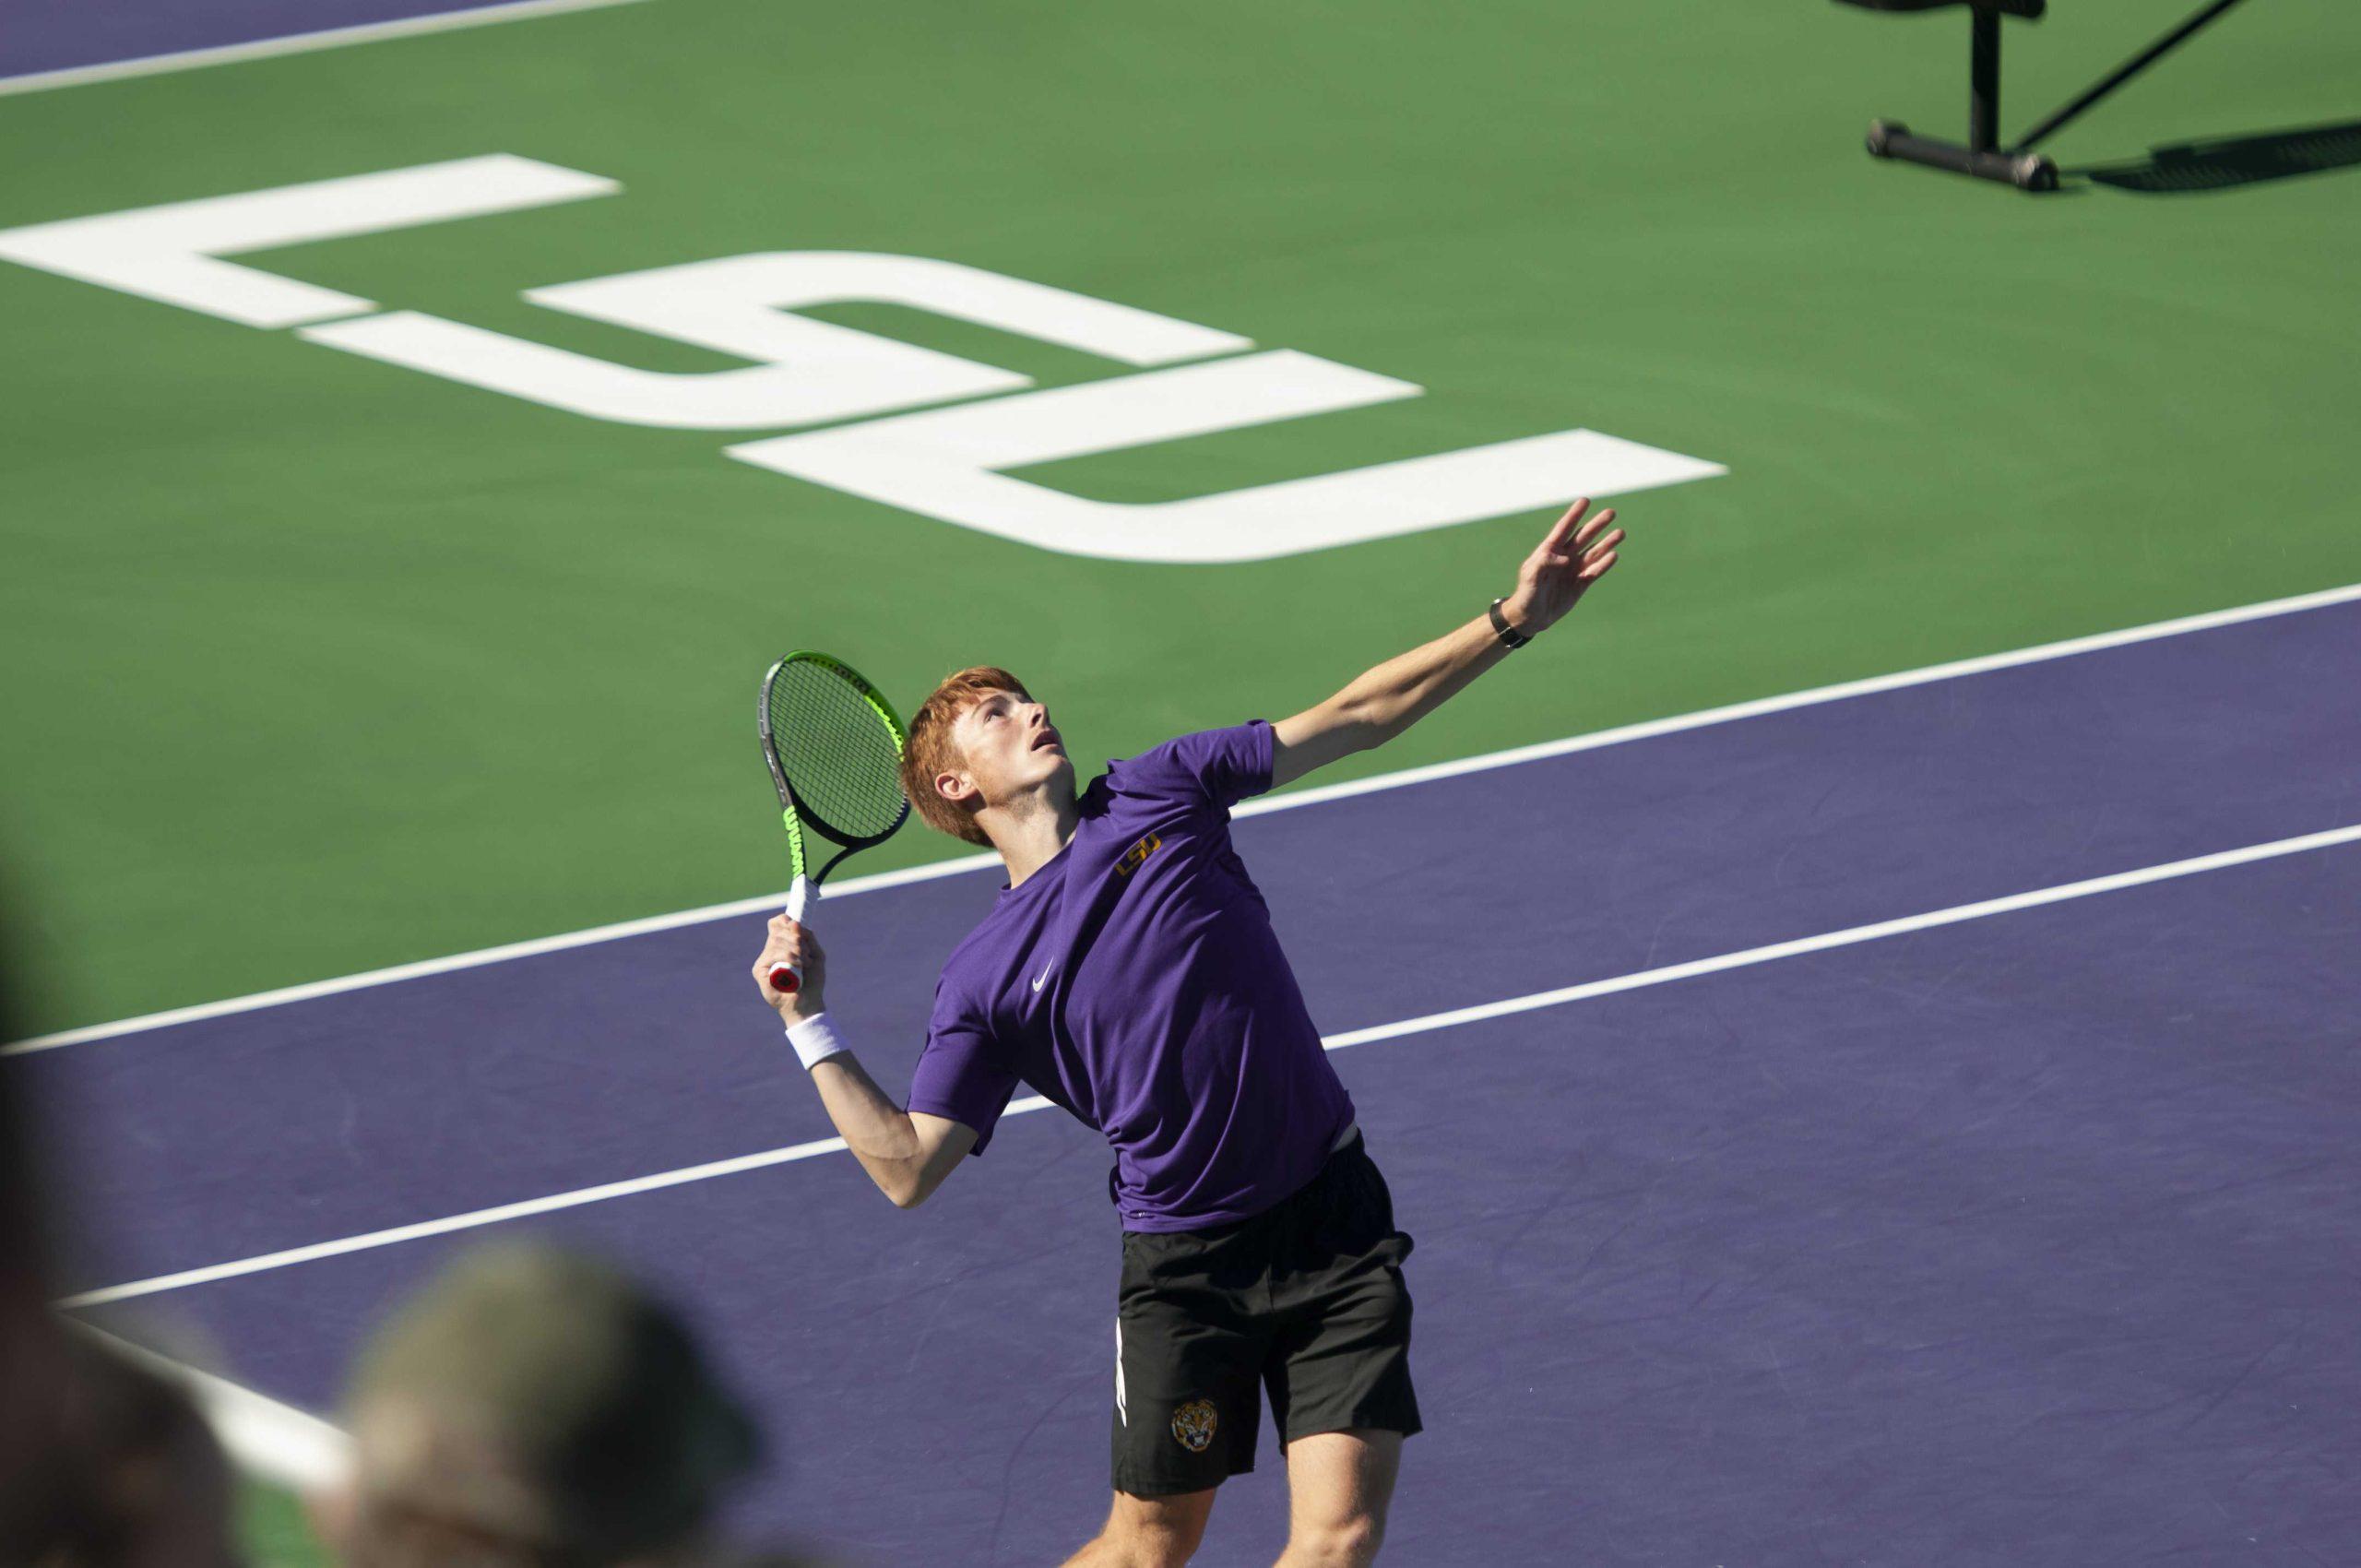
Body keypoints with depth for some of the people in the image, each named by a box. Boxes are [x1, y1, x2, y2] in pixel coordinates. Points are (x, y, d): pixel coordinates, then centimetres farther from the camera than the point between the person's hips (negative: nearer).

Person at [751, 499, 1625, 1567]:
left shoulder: (1155, 798, 3)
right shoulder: (983, 983, -2)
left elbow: (1356, 718, 5)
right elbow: (907, 1168, -4)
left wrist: (1513, 620, -2)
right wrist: (809, 1024, -11)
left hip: (1333, 1217, 1)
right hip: (1185, 1263, -1)